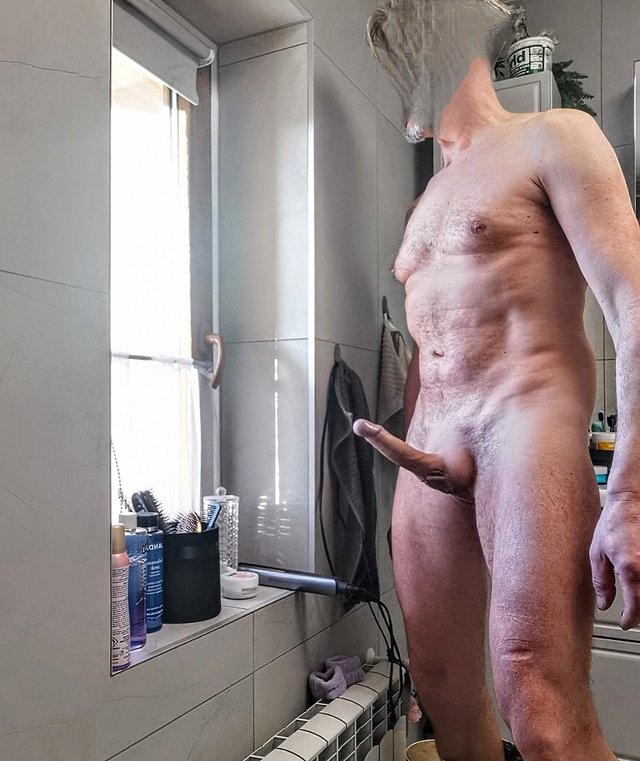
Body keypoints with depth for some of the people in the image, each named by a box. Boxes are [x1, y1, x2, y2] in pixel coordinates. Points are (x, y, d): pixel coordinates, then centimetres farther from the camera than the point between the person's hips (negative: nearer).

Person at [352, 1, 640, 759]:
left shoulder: (552, 137, 5)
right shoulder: (424, 200, 26)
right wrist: (407, 448, 6)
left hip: (527, 415, -6)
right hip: (431, 449, 7)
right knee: (445, 692, 9)